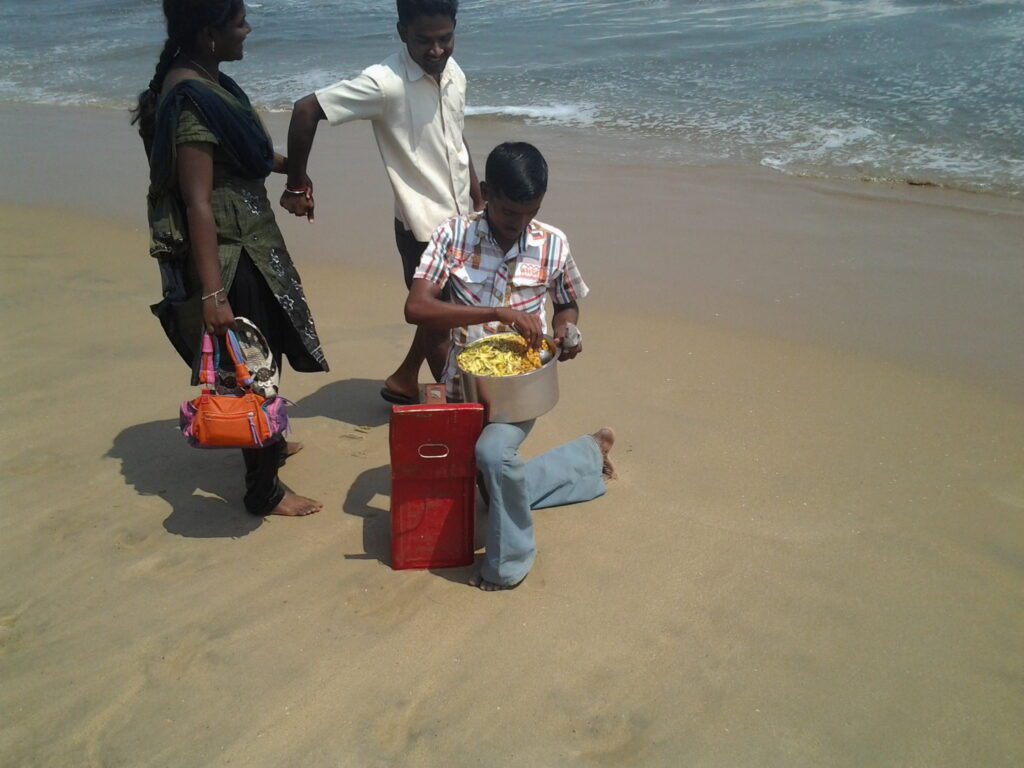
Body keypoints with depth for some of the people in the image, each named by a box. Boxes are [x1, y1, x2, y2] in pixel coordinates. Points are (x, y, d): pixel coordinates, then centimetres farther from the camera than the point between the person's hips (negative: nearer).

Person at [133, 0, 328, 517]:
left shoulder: (205, 82, 7)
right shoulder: (191, 101, -23)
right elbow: (198, 204, -27)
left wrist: (285, 164, 32)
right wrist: (212, 293, -28)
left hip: (247, 245, 10)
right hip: (228, 255, -10)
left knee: (263, 353, 24)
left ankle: (266, 442, 46)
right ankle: (264, 491, 17)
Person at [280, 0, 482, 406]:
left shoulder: (454, 74, 2)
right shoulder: (386, 83, -20)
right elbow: (306, 109, -20)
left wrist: (479, 202, 19)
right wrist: (296, 186, -16)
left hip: (459, 219, 8)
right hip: (423, 226, -8)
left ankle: (405, 381, 38)